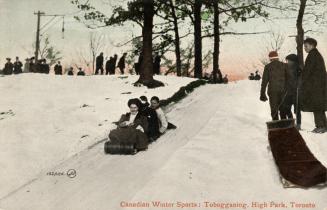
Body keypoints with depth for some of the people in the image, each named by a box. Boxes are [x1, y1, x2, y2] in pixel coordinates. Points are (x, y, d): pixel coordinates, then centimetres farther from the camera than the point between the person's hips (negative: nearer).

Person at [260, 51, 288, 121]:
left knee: (274, 110, 2)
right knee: (282, 110, 13)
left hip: (273, 91, -2)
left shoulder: (268, 67, -1)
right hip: (283, 90, 2)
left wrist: (262, 94, 2)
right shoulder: (284, 65, 5)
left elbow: (264, 81, -2)